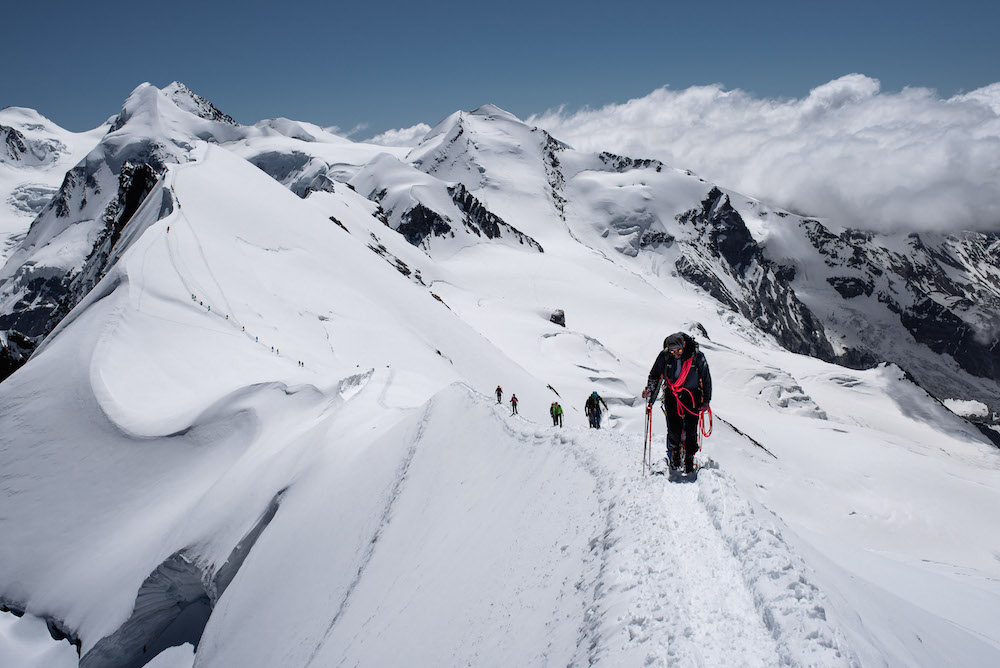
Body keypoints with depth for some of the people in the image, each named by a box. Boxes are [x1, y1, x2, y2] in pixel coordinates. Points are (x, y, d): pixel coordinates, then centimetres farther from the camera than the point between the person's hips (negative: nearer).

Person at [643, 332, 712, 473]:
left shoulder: (697, 356, -12)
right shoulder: (664, 356, -9)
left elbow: (706, 379, 0)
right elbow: (655, 375, 6)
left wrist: (706, 401, 1)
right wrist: (649, 390, -11)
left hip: (692, 397, -1)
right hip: (671, 396, 1)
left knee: (690, 431, -2)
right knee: (674, 430, -3)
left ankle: (689, 458, 16)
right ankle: (674, 453, 25)